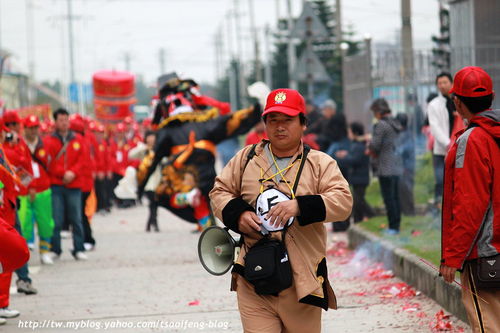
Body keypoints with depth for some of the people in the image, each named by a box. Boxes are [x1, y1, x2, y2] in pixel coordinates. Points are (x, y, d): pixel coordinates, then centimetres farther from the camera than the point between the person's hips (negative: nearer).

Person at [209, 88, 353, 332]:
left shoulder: (320, 163, 3)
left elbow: (343, 201, -10)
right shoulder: (246, 158, 10)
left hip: (302, 280, -1)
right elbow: (219, 192, 14)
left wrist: (300, 206, -26)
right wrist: (237, 214, -8)